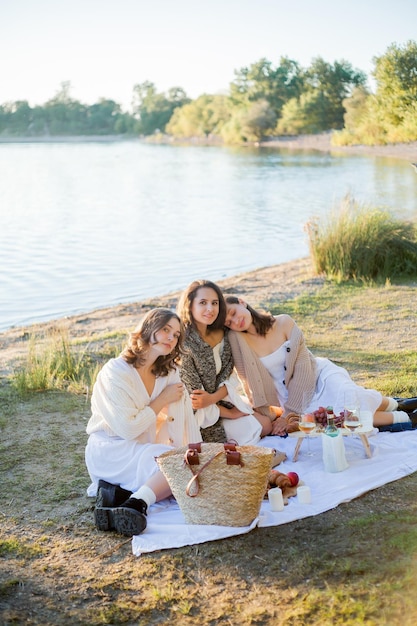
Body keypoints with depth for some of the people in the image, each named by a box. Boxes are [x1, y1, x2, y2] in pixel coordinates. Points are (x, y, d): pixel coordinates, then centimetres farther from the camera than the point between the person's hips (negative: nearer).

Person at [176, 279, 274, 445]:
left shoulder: (222, 334, -4)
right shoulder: (183, 344, -26)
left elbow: (229, 378, -2)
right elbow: (194, 397, -21)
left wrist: (212, 398, -24)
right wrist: (230, 414, -11)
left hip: (222, 400, 7)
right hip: (200, 414, -7)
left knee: (266, 424, -1)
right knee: (255, 431, -9)